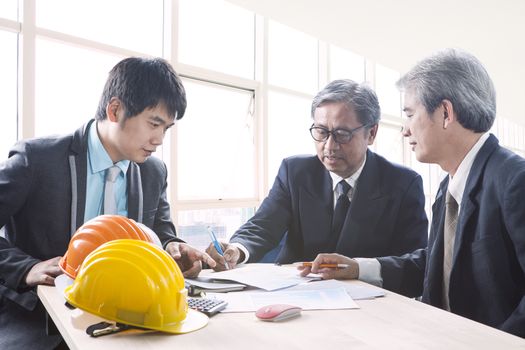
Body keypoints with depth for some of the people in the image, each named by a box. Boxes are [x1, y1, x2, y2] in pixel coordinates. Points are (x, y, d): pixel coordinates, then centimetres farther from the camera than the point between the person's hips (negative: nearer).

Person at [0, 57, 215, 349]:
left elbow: (160, 233, 12)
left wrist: (171, 248, -9)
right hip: (35, 317, -3)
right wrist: (26, 268, -24)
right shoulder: (37, 159, -11)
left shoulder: (155, 172, 3)